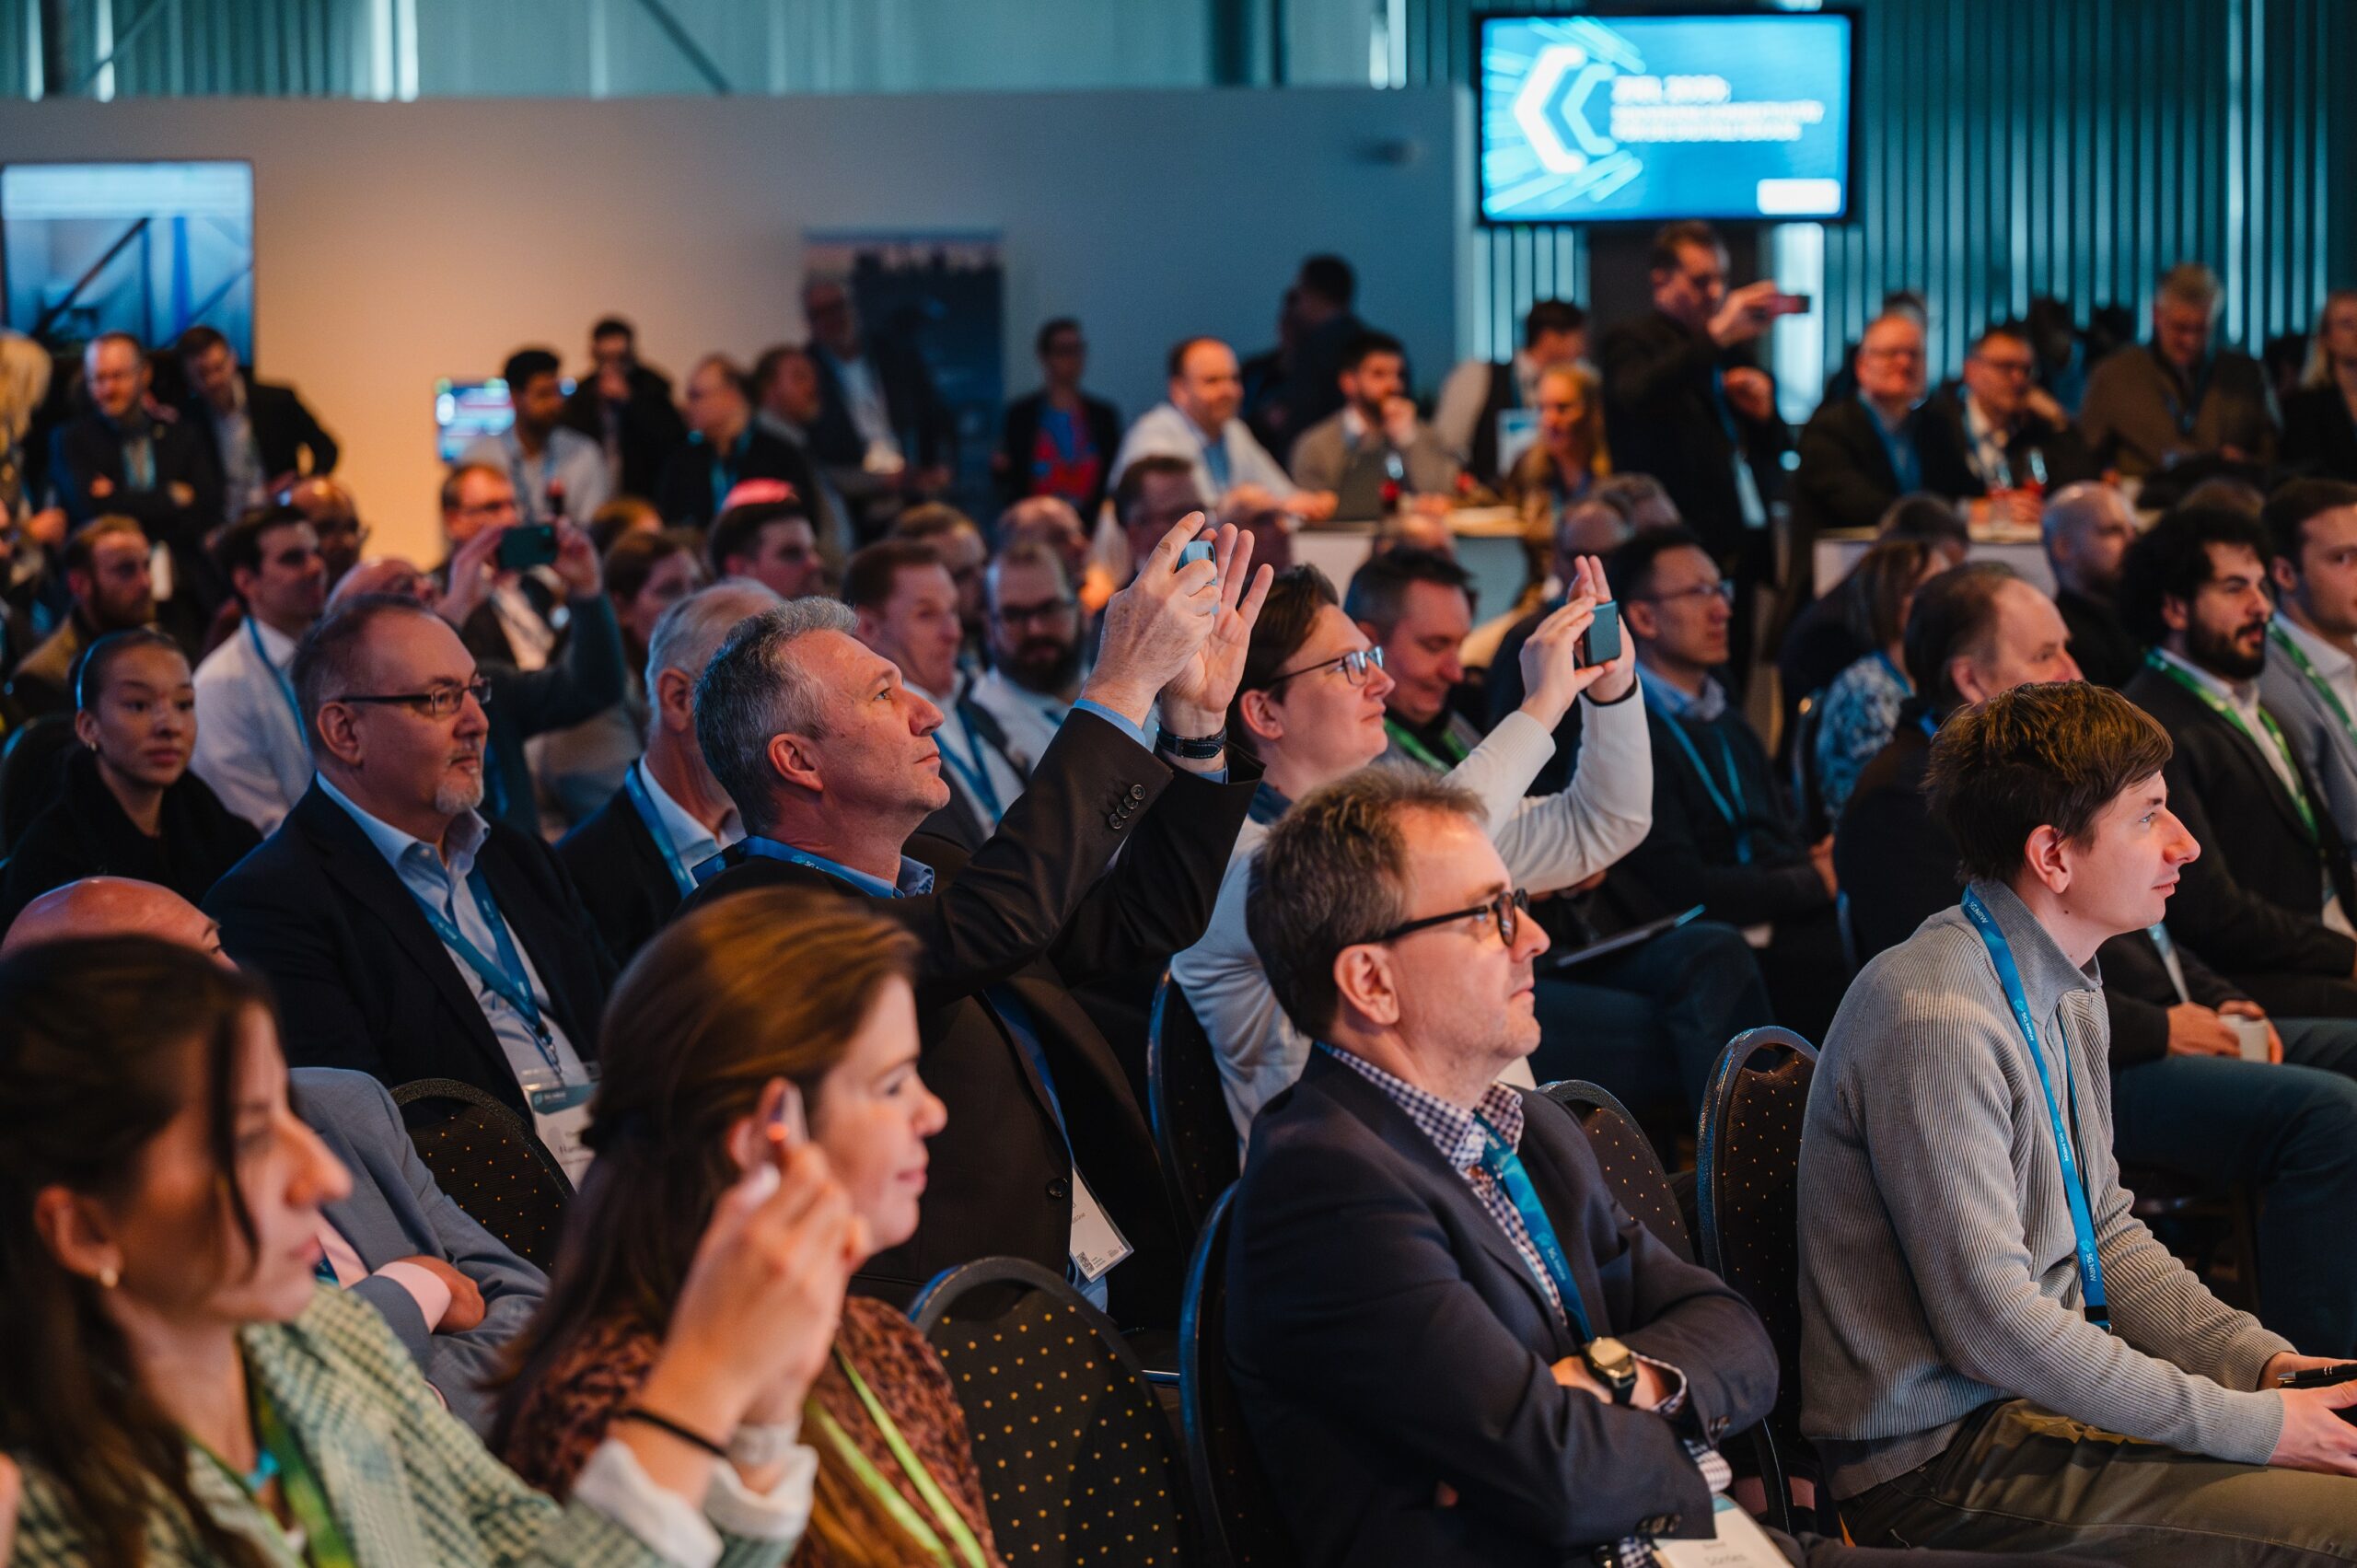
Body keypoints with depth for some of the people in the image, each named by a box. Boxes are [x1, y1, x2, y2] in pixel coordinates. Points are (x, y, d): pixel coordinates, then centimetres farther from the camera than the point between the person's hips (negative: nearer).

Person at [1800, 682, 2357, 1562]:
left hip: (2046, 1383, 10)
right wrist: (2250, 1425, -19)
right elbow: (1991, 1323, -23)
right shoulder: (1935, 1019, -22)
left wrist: (2262, 1362, 1)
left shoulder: (2067, 991, 9)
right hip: (1941, 1455, -10)